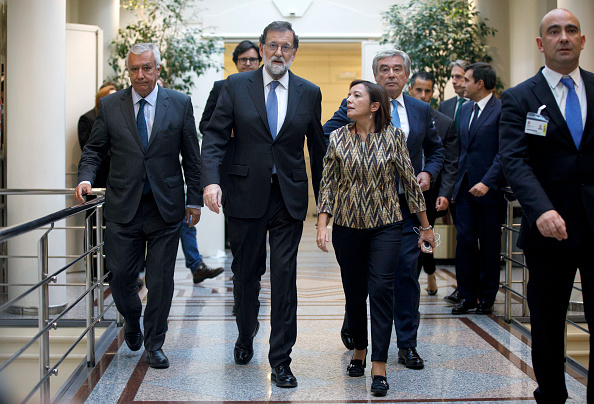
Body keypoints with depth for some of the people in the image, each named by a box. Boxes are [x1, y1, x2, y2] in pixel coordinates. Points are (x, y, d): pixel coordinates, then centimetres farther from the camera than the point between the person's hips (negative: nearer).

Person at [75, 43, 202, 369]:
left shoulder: (179, 104, 3)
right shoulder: (110, 106, 5)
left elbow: (191, 156, 5)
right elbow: (94, 149, 8)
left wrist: (195, 200, 3)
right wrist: (86, 178, -11)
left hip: (165, 207, -1)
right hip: (123, 207, 1)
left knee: (160, 280, 3)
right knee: (119, 275, 3)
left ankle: (154, 345, 19)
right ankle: (132, 322, 35)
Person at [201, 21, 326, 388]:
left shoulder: (309, 93, 5)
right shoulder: (236, 86, 1)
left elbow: (317, 148, 10)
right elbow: (215, 137, -3)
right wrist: (211, 179, -19)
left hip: (290, 198, 0)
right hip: (247, 196, 0)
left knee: (284, 278, -2)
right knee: (245, 273, 13)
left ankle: (281, 360, 8)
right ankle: (245, 337, 38)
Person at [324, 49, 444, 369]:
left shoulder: (421, 110, 11)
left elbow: (436, 149, 22)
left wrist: (428, 173, 4)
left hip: (406, 203, 2)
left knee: (406, 272, 0)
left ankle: (407, 345, 10)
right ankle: (352, 325, 34)